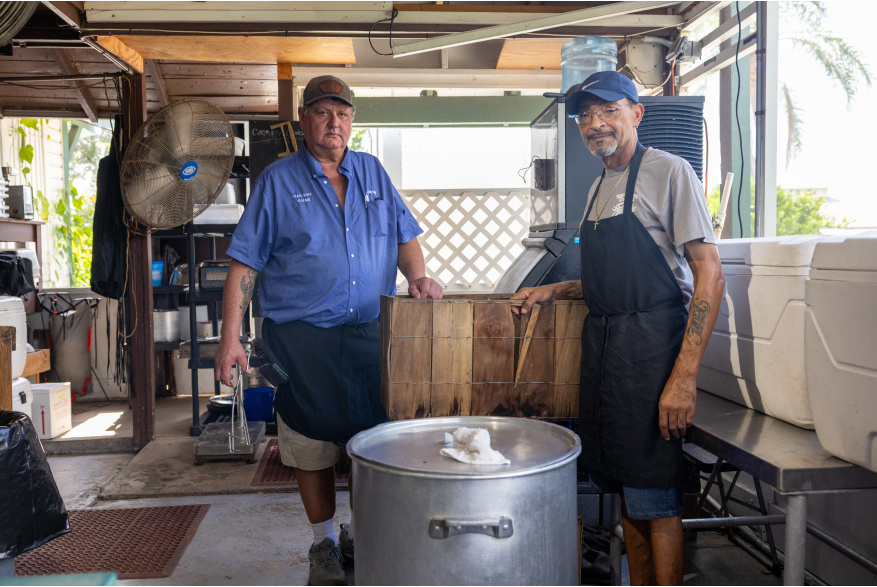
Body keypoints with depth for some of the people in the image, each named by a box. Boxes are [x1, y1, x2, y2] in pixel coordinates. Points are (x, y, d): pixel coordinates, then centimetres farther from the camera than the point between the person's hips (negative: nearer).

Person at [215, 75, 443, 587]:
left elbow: (405, 235, 17)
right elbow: (244, 265, -2)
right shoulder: (278, 180, 1)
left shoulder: (373, 172, 12)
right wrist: (231, 338, -8)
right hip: (303, 338, -3)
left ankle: (361, 536, 30)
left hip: (371, 334, 3)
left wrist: (417, 274, -5)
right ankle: (325, 544, 25)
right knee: (313, 448, 5)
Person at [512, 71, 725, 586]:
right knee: (625, 491, 14)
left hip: (652, 344, -8)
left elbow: (710, 275, -14)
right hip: (601, 345, 8)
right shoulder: (599, 189, 18)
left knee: (656, 501, -3)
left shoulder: (669, 171, -6)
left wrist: (685, 376, -21)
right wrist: (553, 292, 14)